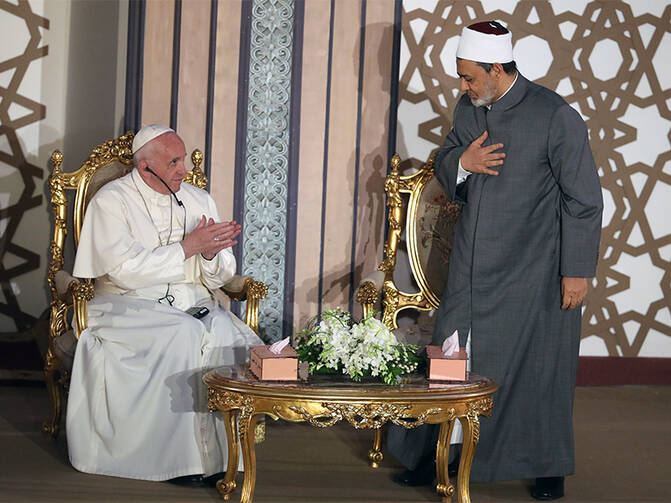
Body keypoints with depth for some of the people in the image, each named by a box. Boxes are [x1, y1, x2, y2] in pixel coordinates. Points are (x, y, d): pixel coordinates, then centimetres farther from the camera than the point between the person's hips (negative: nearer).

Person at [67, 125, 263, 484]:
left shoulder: (199, 200, 14)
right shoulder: (111, 201, -2)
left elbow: (220, 278, 14)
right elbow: (125, 271, -17)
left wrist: (211, 253, -10)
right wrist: (187, 246, -16)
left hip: (193, 305, 5)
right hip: (129, 306, -4)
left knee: (231, 336, -27)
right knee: (184, 334, -34)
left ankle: (223, 450, -20)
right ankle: (183, 456, -26)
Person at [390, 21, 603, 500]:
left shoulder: (556, 117, -14)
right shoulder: (469, 110, 5)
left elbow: (584, 201, -11)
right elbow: (444, 162, 19)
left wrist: (577, 271, -12)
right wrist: (461, 163, -6)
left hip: (534, 273, -5)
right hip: (472, 268, 6)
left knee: (540, 368, 5)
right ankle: (438, 455, 23)